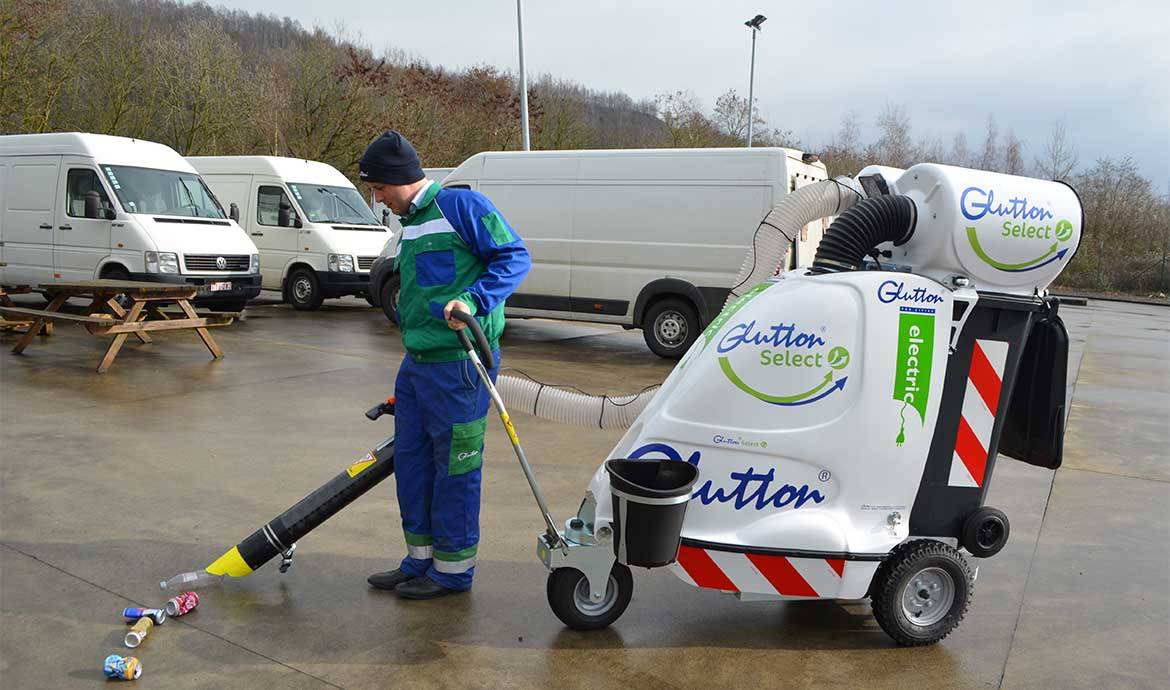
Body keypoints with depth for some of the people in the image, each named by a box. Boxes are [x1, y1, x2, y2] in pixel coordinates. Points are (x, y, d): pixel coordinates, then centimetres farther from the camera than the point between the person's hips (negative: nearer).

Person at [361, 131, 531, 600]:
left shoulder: (461, 205, -10)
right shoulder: (410, 225, 19)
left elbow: (515, 256, -14)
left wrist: (474, 301, -27)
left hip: (458, 363, -10)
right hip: (417, 362, 10)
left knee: (456, 467, 0)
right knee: (410, 460, 14)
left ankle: (453, 569, 14)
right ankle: (422, 559, 28)